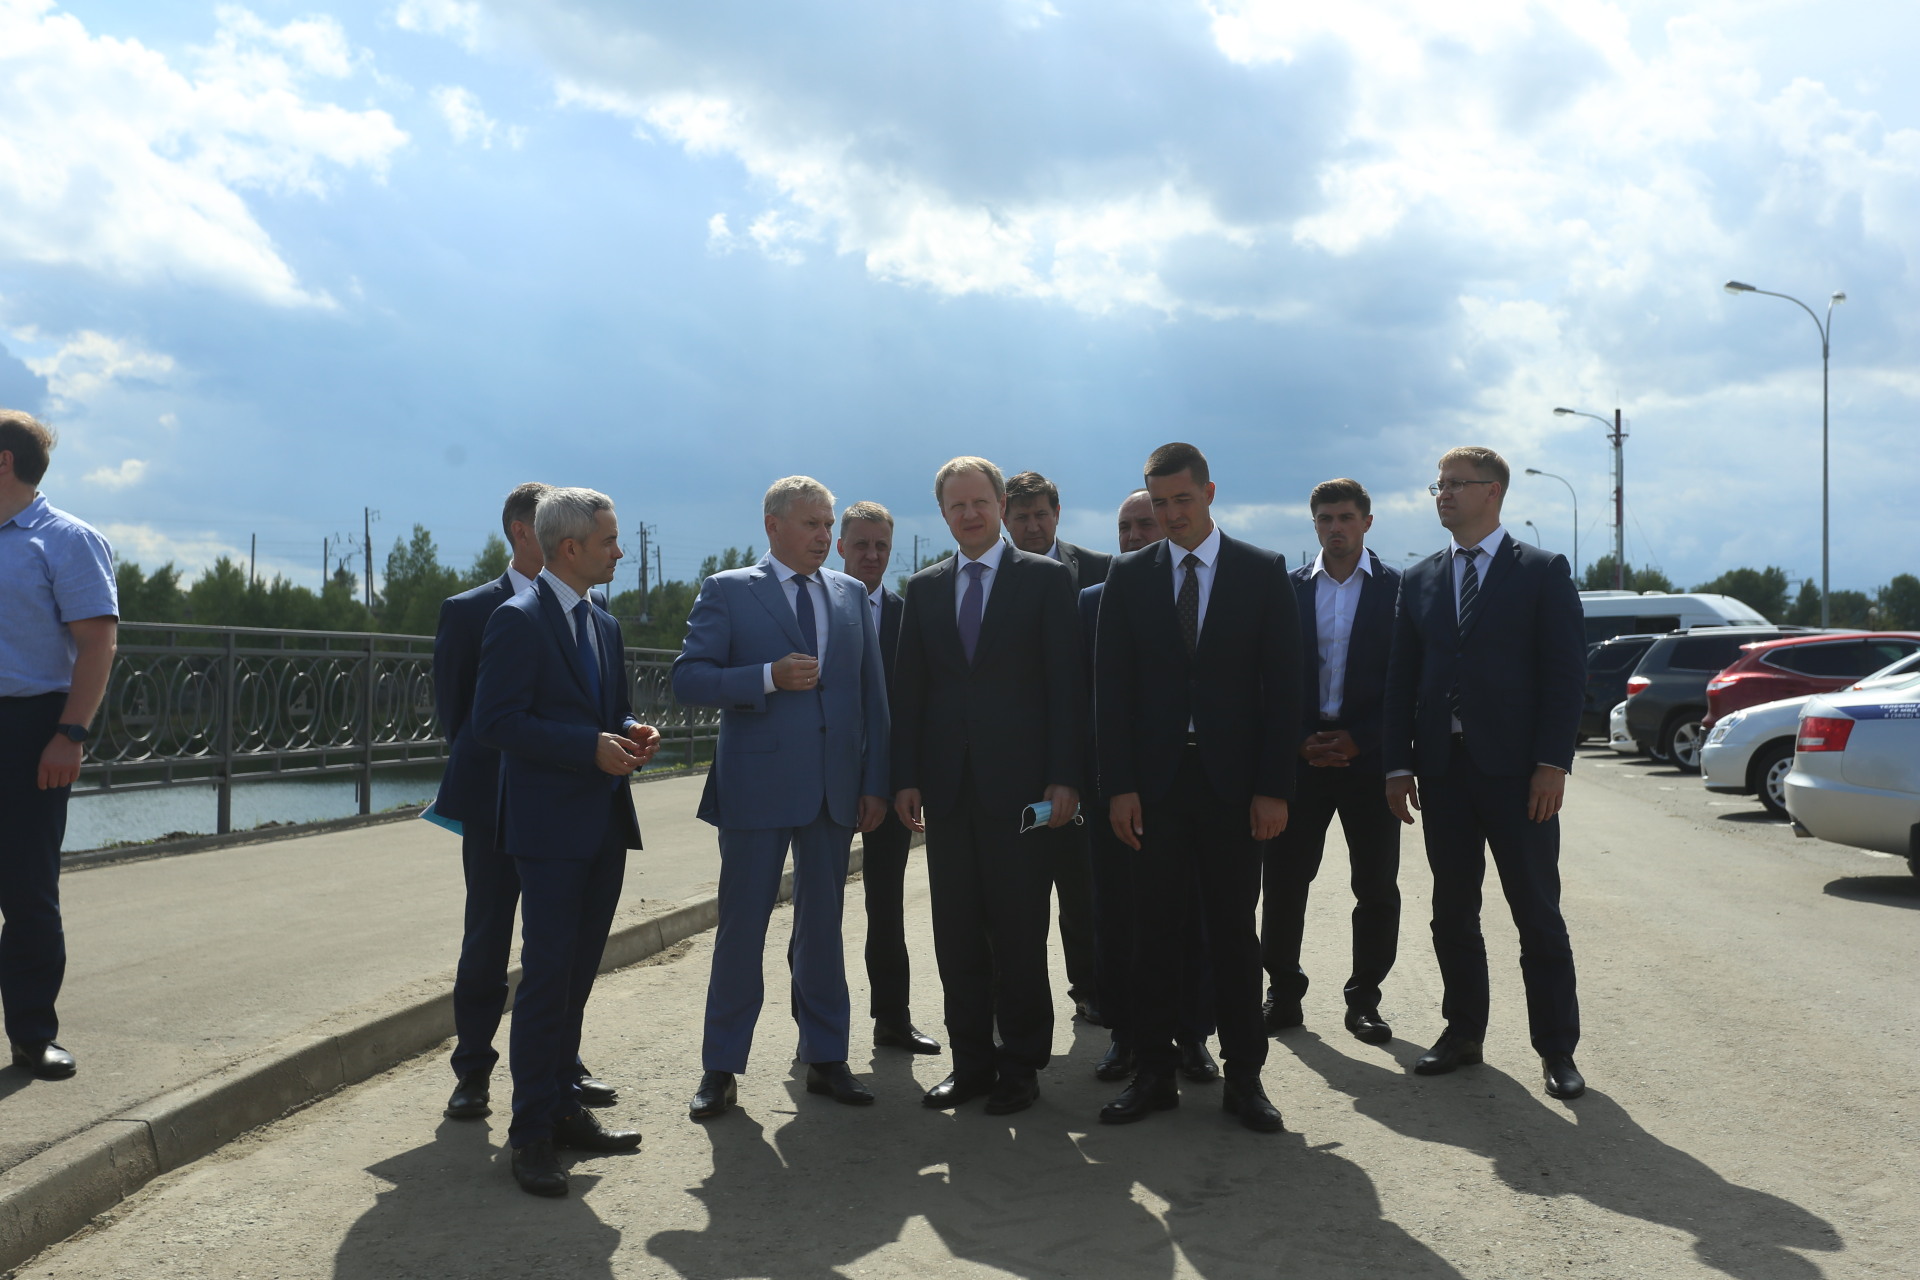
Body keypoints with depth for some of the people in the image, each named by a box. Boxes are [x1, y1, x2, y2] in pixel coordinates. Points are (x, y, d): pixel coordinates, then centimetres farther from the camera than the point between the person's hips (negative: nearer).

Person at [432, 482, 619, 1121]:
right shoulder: (469, 611, -1)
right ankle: (472, 1071, 15)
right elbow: (452, 709, 3)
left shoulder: (592, 608, 6)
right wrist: (481, 775, 1)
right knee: (487, 938, 3)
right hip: (498, 803, -3)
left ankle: (562, 1062, 23)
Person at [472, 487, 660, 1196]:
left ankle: (563, 1108, 24)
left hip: (604, 825, 8)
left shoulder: (603, 624, 16)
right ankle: (532, 1134, 4)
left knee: (577, 974, 14)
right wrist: (591, 747, -22)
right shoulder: (518, 619, -10)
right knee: (547, 976, -5)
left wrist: (633, 733, 2)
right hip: (549, 827, -8)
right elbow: (495, 723, -17)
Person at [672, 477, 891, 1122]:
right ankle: (721, 1068, 15)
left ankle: (825, 1058, 23)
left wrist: (875, 782, 6)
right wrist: (769, 677, -19)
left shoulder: (851, 595, 11)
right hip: (757, 785, -4)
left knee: (822, 925, 11)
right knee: (742, 925, 3)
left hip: (836, 789, 4)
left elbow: (873, 691, 11)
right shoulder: (727, 591, 0)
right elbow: (688, 679, -7)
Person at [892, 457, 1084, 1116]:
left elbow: (1066, 683, -3)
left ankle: (1021, 1066, 14)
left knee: (1019, 931, 2)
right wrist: (906, 777, 3)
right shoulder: (924, 587, 13)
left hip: (1018, 783, -4)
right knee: (956, 934, 8)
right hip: (948, 785, 4)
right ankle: (971, 1061, 19)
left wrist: (1064, 778, -10)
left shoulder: (1046, 578, 2)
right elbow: (909, 687, 11)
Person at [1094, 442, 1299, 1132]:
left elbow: (1283, 683, 1)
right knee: (1154, 930, 4)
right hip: (1155, 782, 1)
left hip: (1232, 783, -1)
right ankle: (1155, 1072, 14)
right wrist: (1119, 785, -5)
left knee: (1234, 931, 5)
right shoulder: (1129, 574, 7)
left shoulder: (1263, 571, 4)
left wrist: (1274, 786, -7)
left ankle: (1243, 1076, 15)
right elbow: (1112, 684, 4)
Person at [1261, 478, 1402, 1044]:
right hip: (1300, 757, 1)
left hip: (1368, 757, -1)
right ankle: (1283, 992, 14)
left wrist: (1358, 740, -10)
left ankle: (1364, 998, 17)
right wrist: (1300, 741, -6)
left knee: (1377, 887, 4)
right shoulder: (1288, 589, 8)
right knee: (1284, 879, 0)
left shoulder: (1398, 589, 3)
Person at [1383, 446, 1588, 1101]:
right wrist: (1399, 764, 3)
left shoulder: (1543, 572, 1)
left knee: (1538, 916, 2)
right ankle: (1463, 1032, 23)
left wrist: (1552, 763, -12)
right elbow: (1402, 677, 11)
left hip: (1517, 772, -4)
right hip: (1443, 770, 4)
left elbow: (1566, 673, -4)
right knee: (1452, 912, 10)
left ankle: (1556, 1048, 11)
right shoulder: (1419, 580, 13)